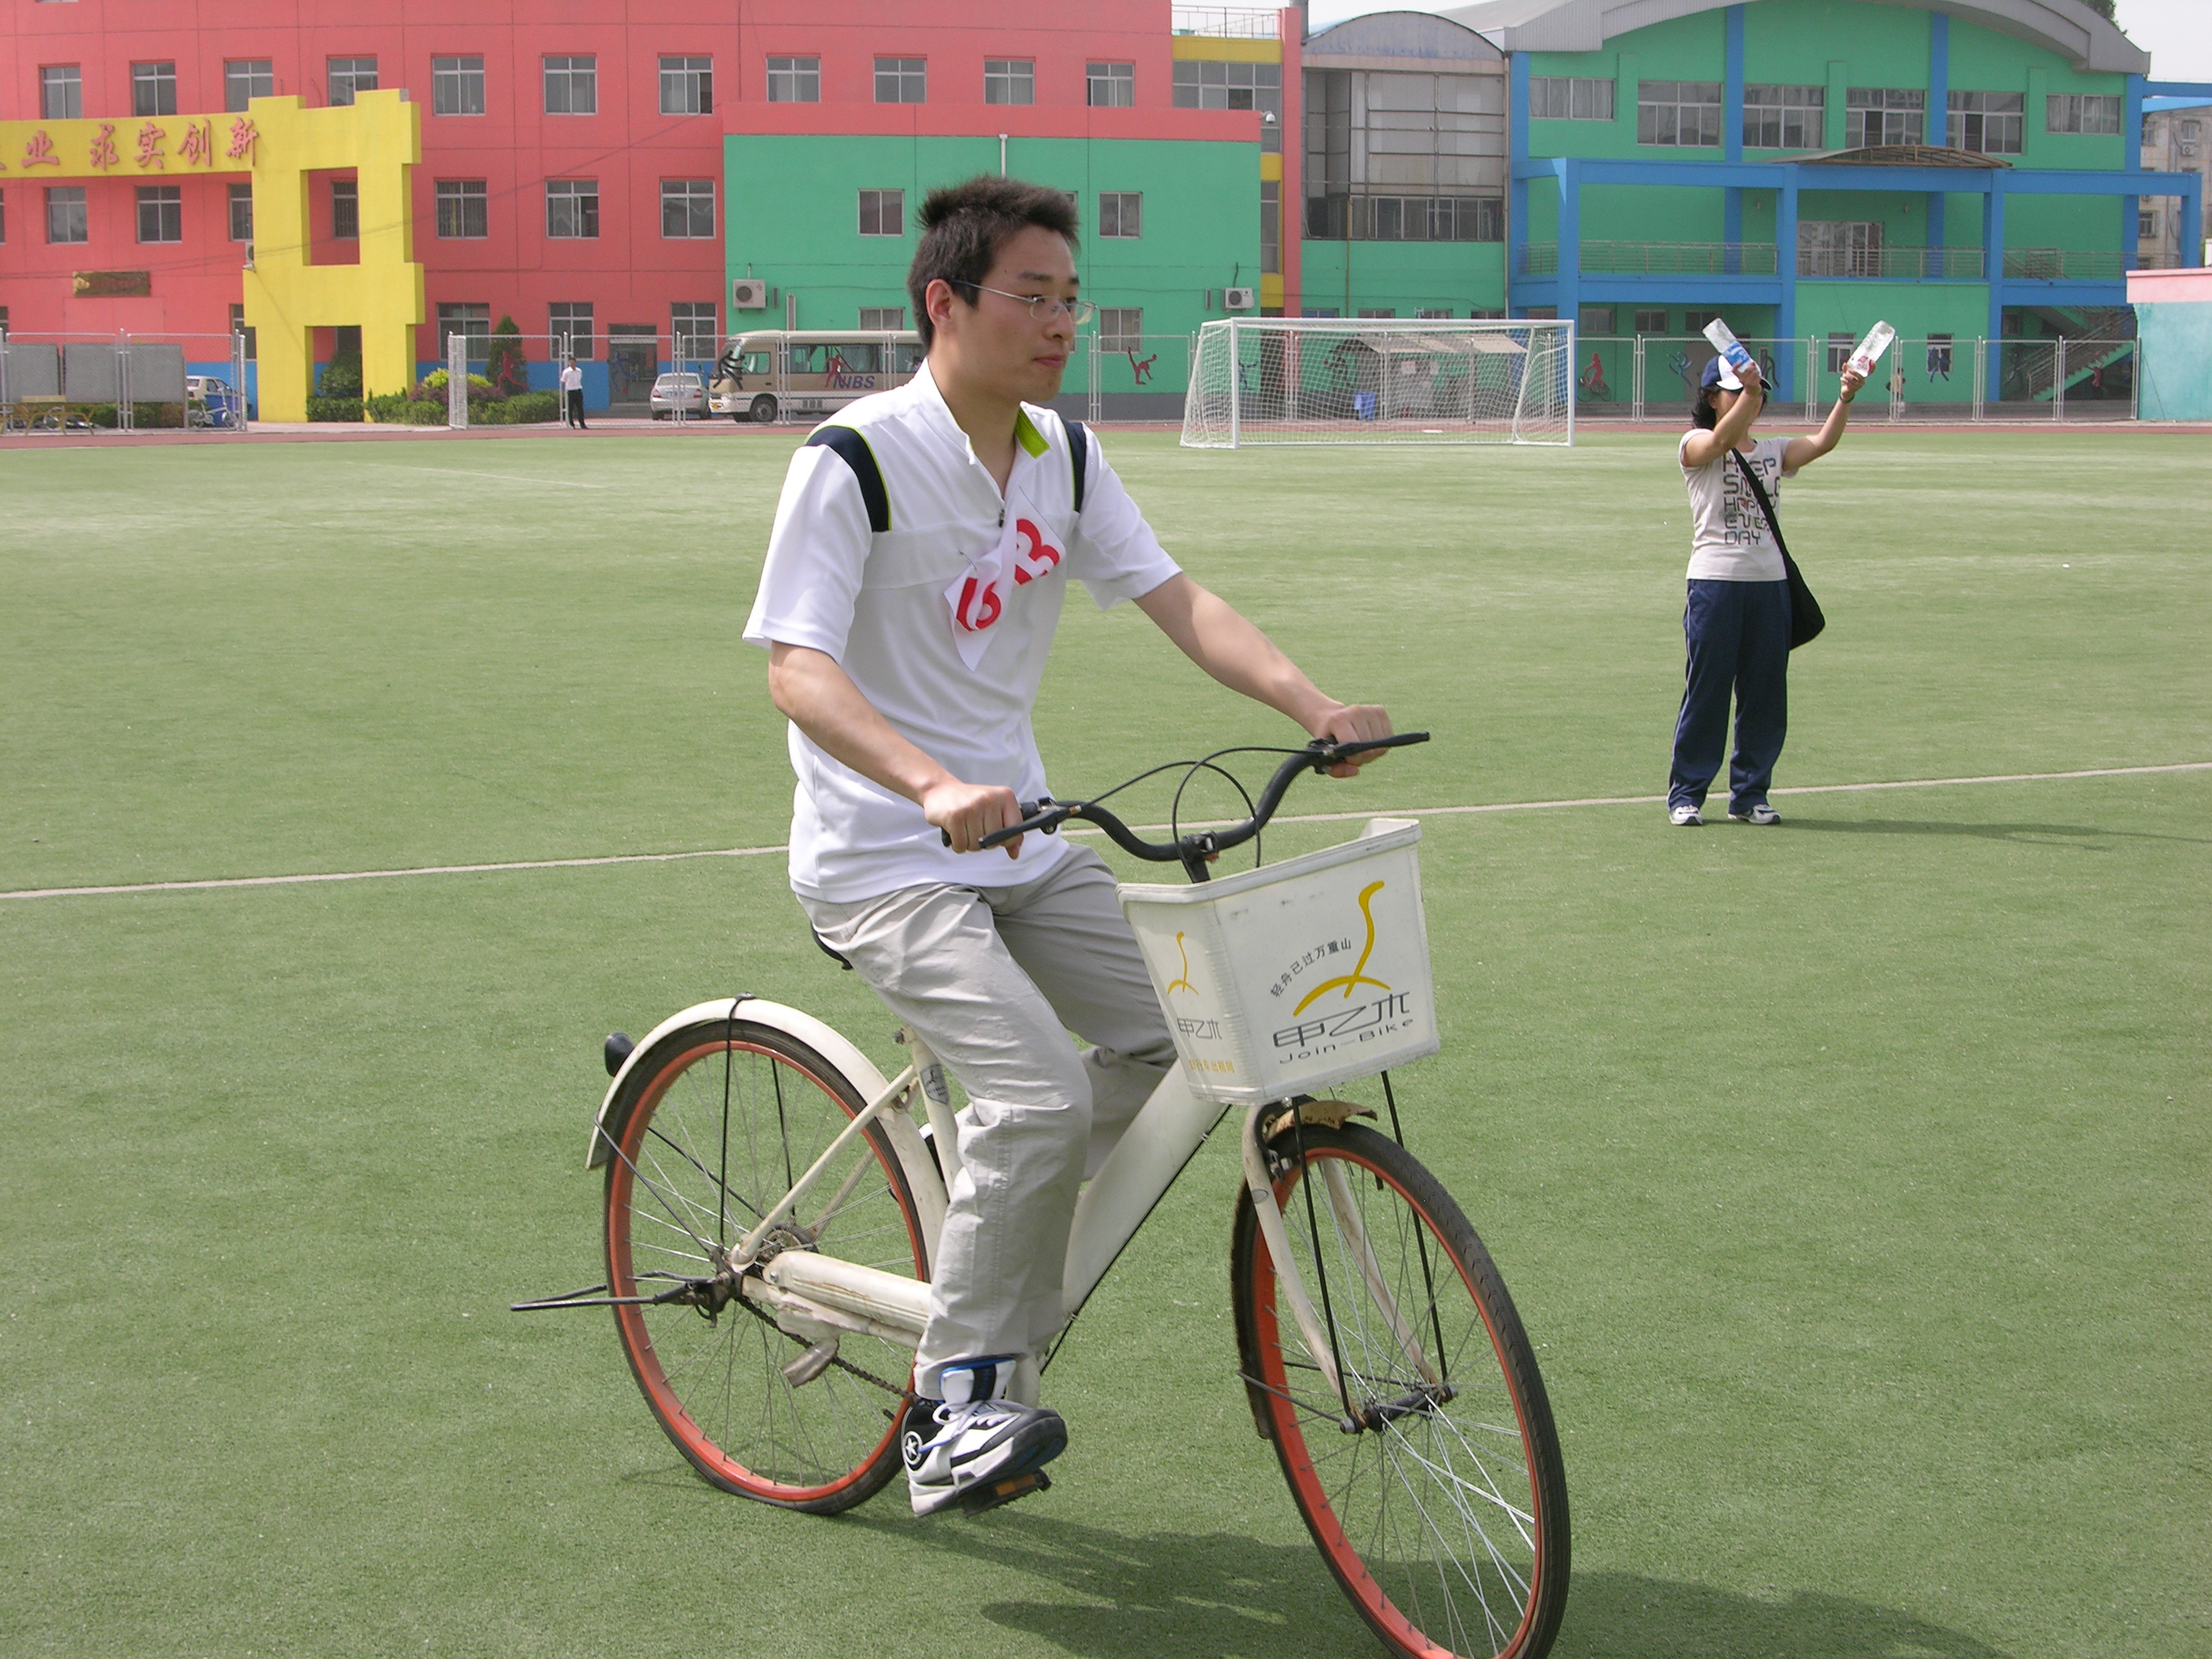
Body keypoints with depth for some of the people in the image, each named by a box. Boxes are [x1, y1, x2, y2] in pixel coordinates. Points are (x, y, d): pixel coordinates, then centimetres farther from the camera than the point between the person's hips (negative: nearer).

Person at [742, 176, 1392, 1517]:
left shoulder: (1064, 456, 6)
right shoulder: (856, 461, -16)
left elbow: (1175, 598, 1)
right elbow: (798, 668, -25)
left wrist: (1313, 705, -16)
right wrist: (933, 787, -42)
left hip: (1023, 843, 8)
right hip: (884, 859, -7)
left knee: (1173, 1033, -4)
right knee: (1042, 1094, -24)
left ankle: (994, 1285, 15)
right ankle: (961, 1410, -8)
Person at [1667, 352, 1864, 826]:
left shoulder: (1774, 451, 13)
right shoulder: (1696, 446, 0)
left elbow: (1821, 443, -5)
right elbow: (1724, 439, -23)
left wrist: (1845, 399, -23)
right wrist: (1749, 391, -39)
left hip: (1770, 582, 5)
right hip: (1715, 579, -5)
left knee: (1766, 693, 6)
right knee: (1706, 688, -2)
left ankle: (1749, 794, 16)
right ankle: (1686, 793, 7)